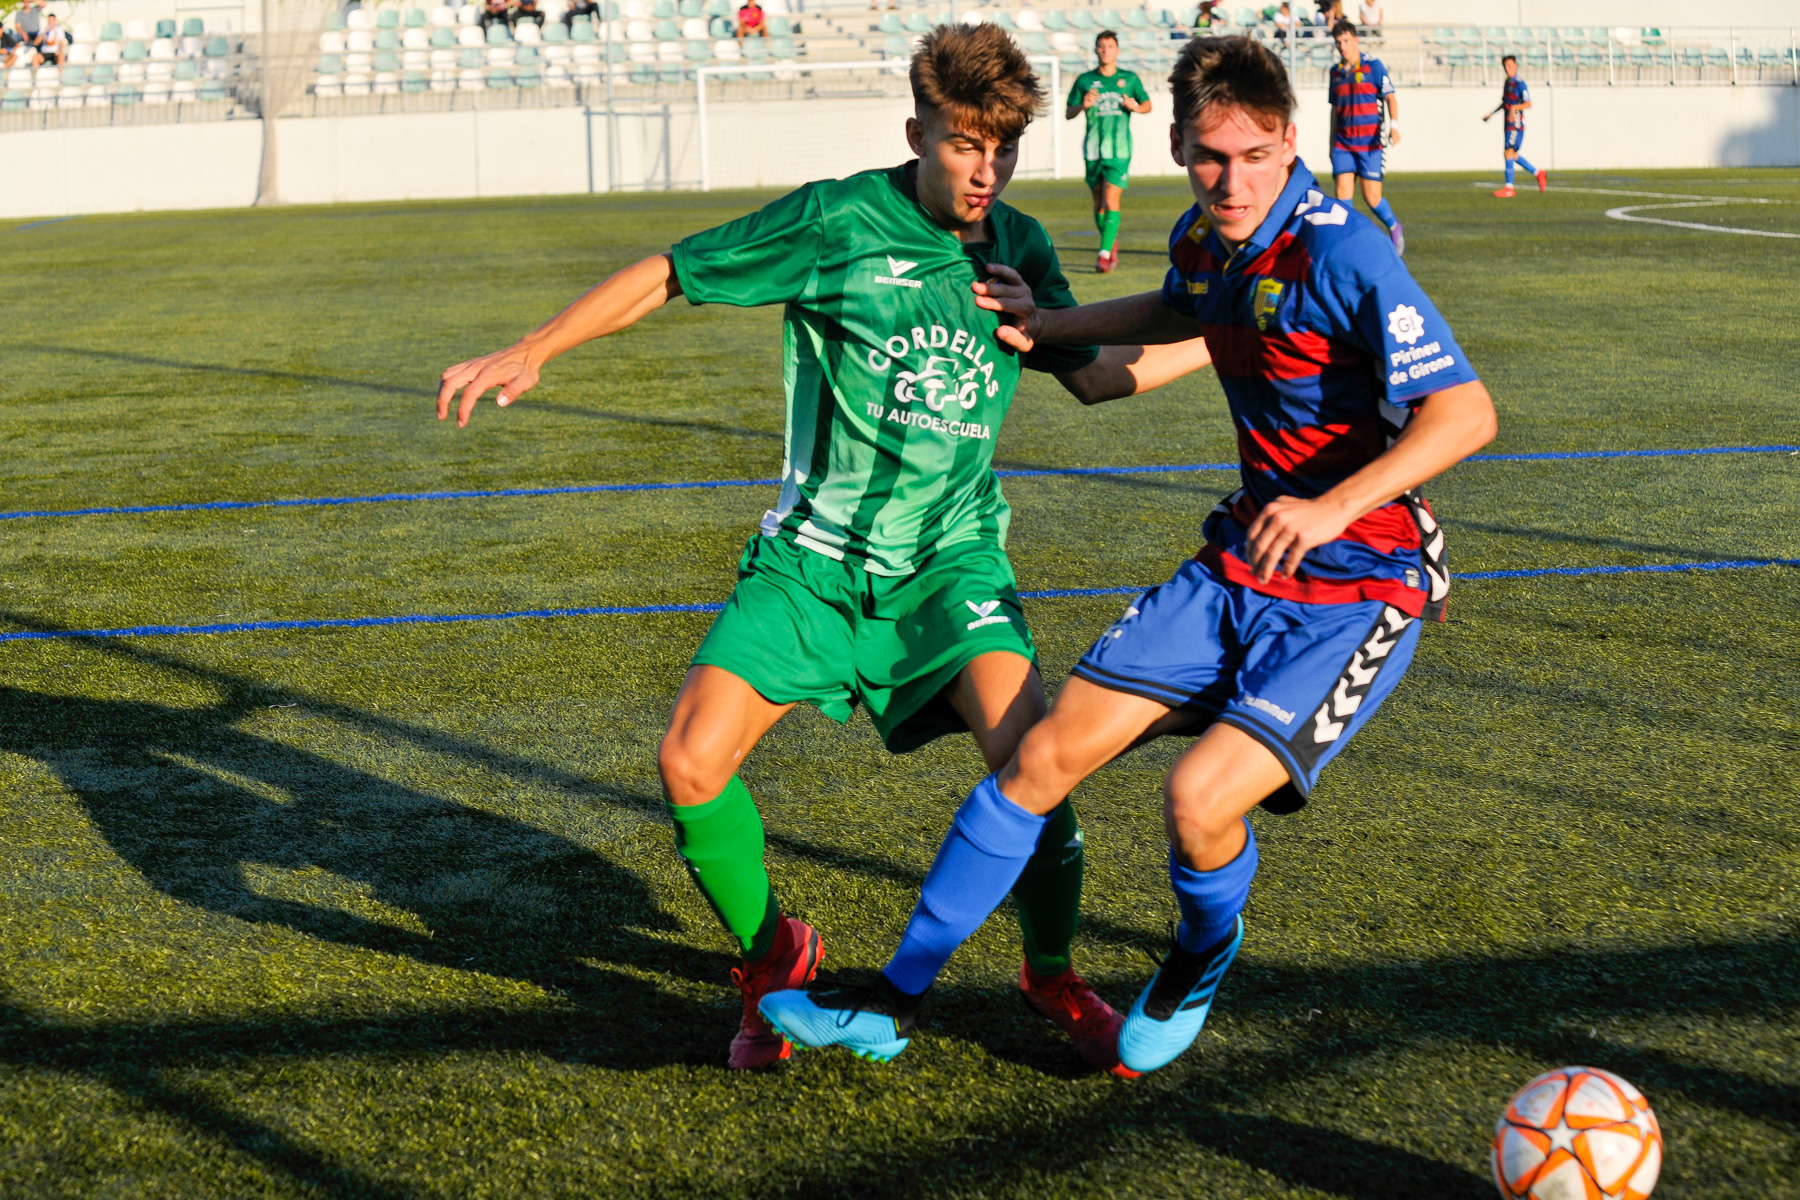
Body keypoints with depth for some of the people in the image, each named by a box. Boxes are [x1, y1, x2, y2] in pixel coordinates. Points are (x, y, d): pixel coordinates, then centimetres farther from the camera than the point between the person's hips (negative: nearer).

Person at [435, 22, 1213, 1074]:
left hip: (951, 554, 2)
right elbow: (670, 275, -3)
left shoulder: (1018, 247, 2)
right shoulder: (838, 221, -11)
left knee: (1026, 743, -22)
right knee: (692, 763, -12)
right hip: (817, 552, -1)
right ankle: (774, 960, 16)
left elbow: (1094, 374, 16)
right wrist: (532, 353, -6)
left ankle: (1053, 974, 4)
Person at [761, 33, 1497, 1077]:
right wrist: (1053, 325, 26)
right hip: (1243, 560, 7)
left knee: (1199, 796, -25)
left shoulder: (1342, 254, -21)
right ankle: (894, 1003, 12)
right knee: (1046, 755, 0)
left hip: (1358, 590, -7)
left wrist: (1334, 507, -39)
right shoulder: (1205, 240, 4)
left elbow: (1466, 413, -27)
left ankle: (1203, 964, 12)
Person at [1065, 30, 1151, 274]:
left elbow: (1148, 103, 17)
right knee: (1099, 204, 9)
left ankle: (1104, 255, -15)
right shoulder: (1084, 80, 6)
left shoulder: (1130, 78, 6)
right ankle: (1112, 242, 34)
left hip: (1120, 150, -2)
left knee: (1111, 202, -14)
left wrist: (1136, 107, -6)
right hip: (1093, 150, 2)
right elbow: (1068, 114, 8)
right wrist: (1083, 106, -13)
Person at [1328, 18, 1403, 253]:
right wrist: (1331, 143, 22)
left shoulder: (1373, 66, -2)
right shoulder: (1335, 72, 12)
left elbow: (1390, 97, -8)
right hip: (1343, 143, 4)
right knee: (1342, 192, -10)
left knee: (1372, 197, -4)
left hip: (1369, 143, -4)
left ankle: (1394, 228, 25)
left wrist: (1394, 125, -26)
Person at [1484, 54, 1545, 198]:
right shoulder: (1507, 83, 15)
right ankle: (1538, 173, 24)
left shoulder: (1519, 83, -11)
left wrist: (1514, 108, -29)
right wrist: (1490, 114, 23)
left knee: (1509, 152, -11)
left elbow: (1528, 104, -17)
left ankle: (1508, 187, -7)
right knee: (1512, 155, 12)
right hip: (1509, 123, 9)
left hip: (1516, 123, -9)